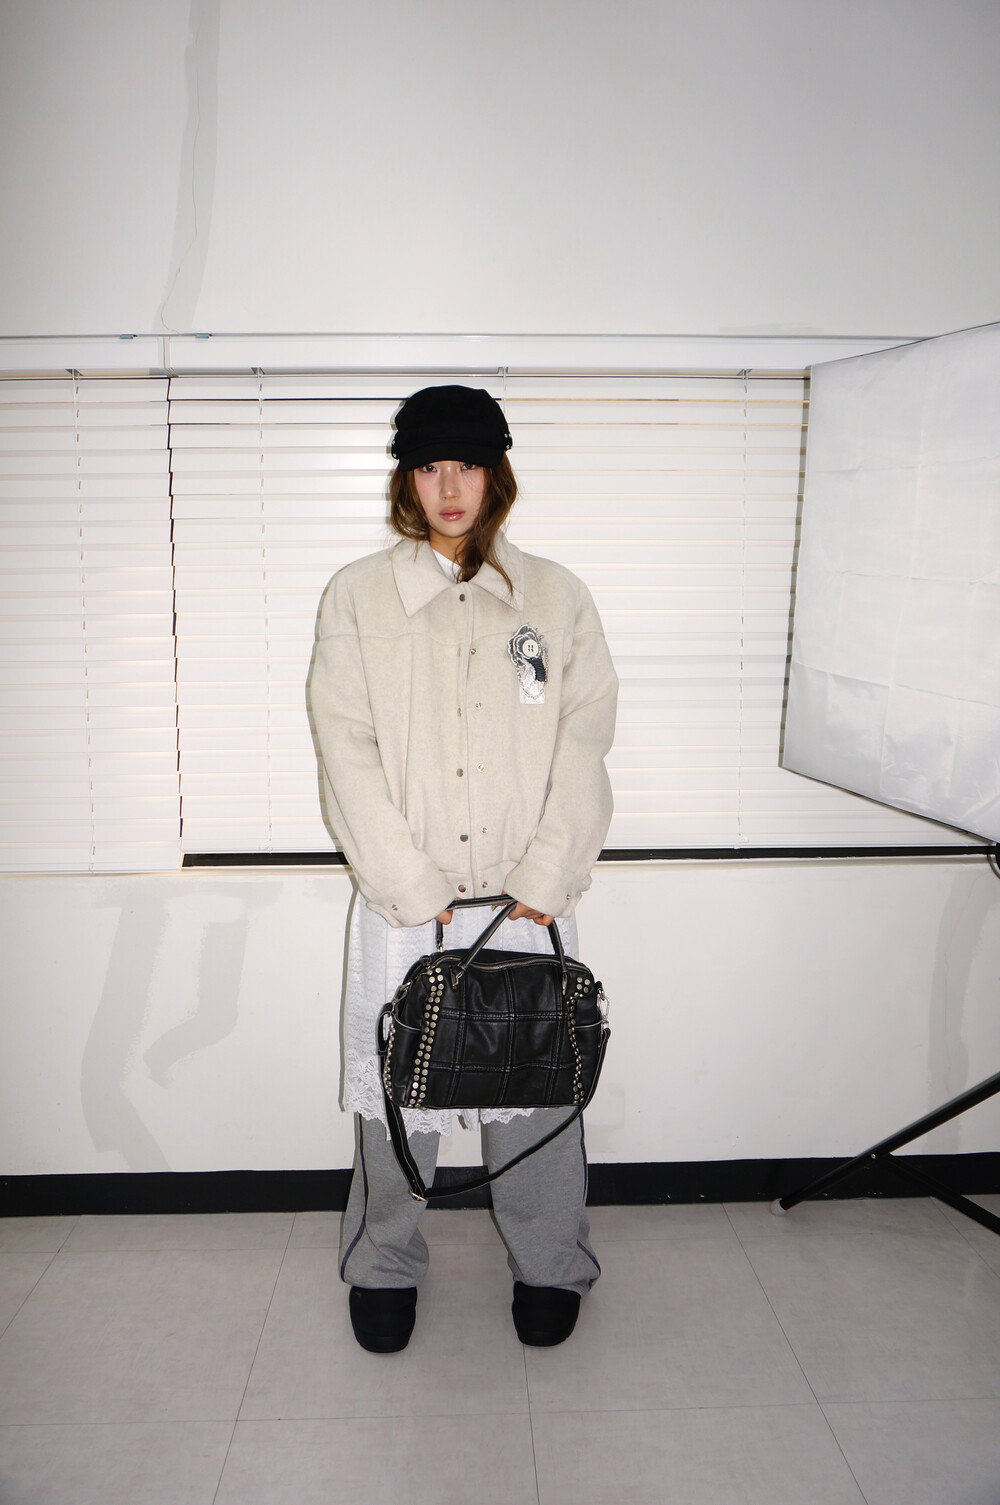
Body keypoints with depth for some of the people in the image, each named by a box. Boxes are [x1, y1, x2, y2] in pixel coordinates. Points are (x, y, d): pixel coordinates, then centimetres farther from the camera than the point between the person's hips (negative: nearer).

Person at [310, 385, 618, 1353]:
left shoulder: (557, 597, 6)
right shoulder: (357, 596, 2)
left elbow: (584, 745, 1)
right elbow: (349, 752, -4)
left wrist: (543, 882, -8)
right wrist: (415, 890, -10)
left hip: (530, 899, 1)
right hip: (403, 900, 0)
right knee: (395, 1088, 9)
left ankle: (548, 1266, 33)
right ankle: (385, 1268, 34)